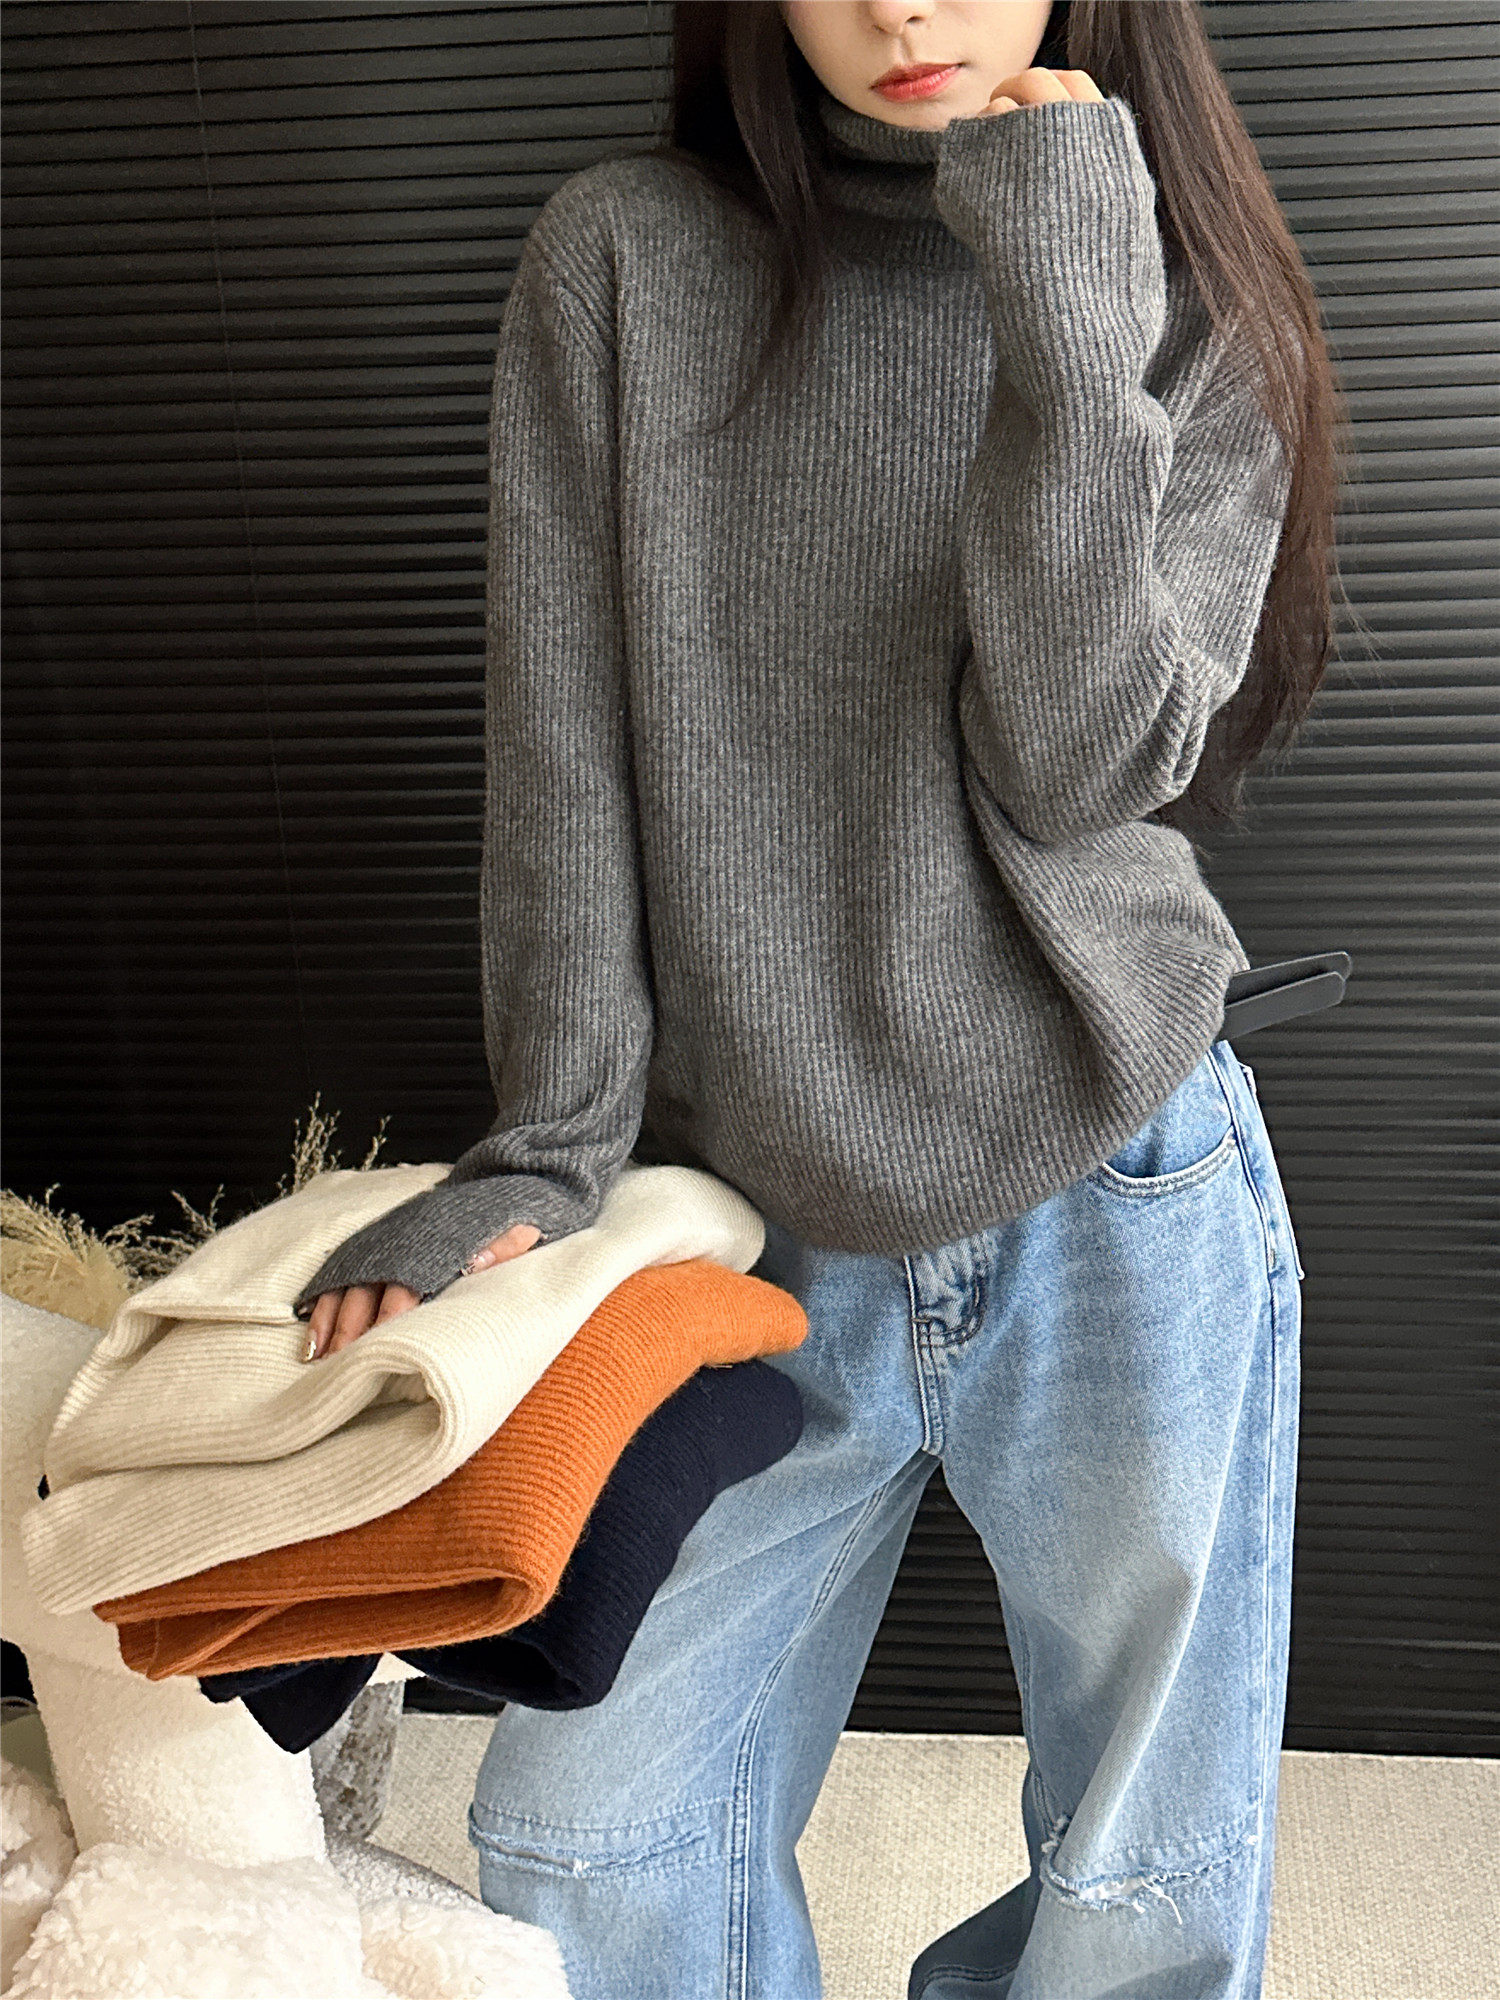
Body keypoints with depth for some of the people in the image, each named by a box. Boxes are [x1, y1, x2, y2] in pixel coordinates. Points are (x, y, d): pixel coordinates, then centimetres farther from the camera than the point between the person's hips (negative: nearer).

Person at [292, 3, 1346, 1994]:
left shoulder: (1194, 328, 3)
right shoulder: (622, 264, 2)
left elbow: (1080, 769, -12)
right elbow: (563, 757, -3)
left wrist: (1070, 325, -18)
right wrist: (550, 1149, -8)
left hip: (1115, 1212, 0)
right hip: (758, 1225, 1)